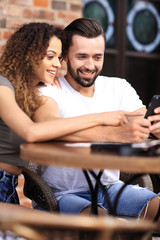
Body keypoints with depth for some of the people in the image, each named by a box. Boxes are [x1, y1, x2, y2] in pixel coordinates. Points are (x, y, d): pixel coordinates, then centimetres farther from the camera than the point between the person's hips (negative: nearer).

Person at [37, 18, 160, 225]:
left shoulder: (119, 89, 9)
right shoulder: (49, 91, -9)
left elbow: (143, 121, -6)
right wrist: (116, 133, -43)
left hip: (110, 188, 5)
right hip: (61, 194, -5)